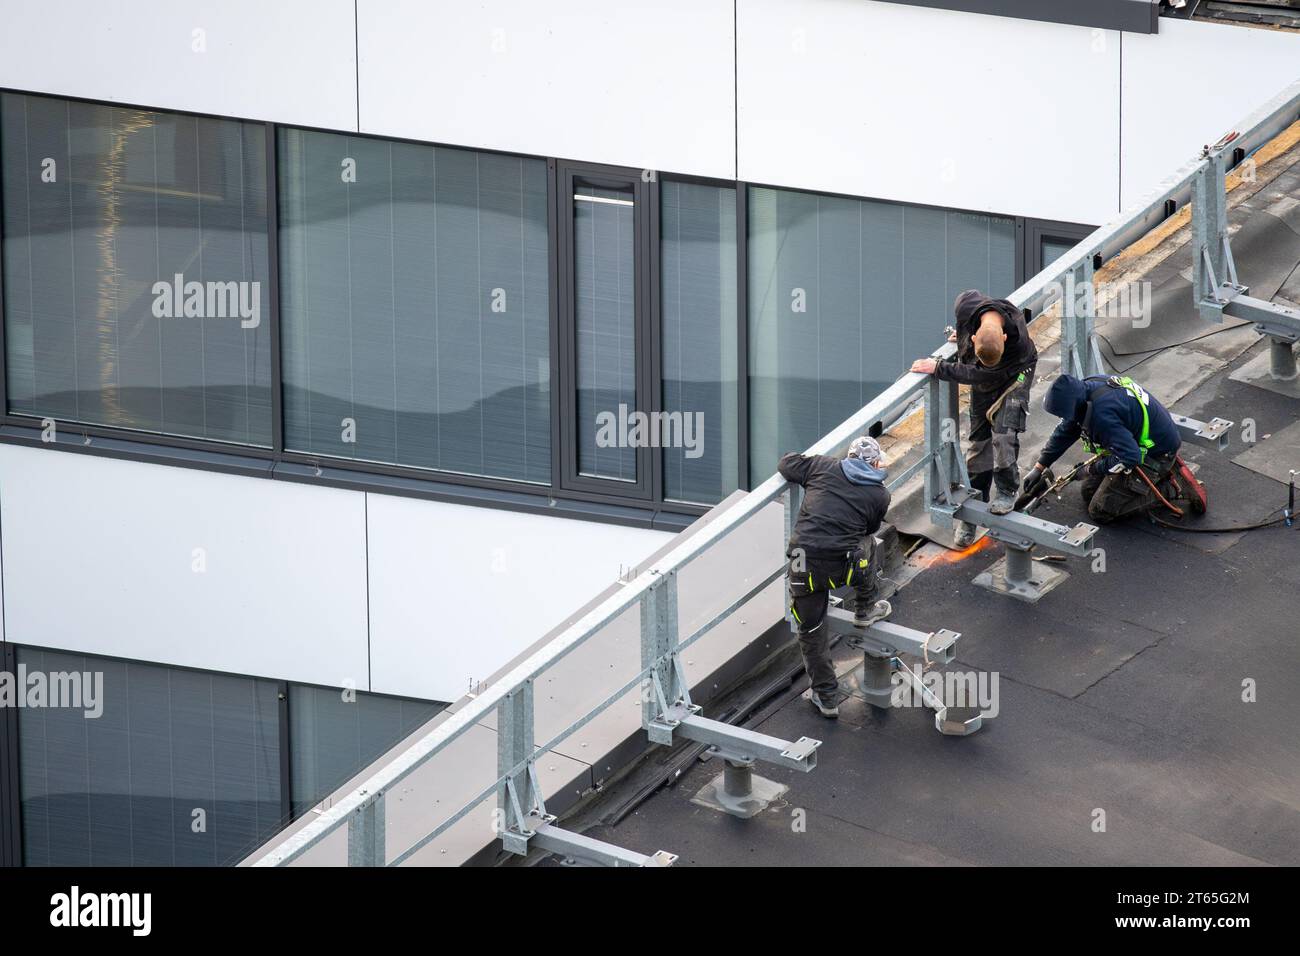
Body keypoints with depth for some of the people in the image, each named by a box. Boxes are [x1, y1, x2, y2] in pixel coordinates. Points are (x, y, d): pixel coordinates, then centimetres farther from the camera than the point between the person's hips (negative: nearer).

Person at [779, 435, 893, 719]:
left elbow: (786, 464, 18)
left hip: (804, 565, 0)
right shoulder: (880, 495, 8)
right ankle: (865, 610, 43)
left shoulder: (823, 467, 6)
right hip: (844, 567, 0)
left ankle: (826, 697, 19)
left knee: (811, 632, 15)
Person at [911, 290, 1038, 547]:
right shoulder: (966, 306, -32)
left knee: (1004, 432, -22)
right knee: (979, 441, 3)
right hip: (982, 380, 4)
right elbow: (971, 295, -3)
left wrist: (938, 368, -23)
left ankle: (1007, 491, -1)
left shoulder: (1019, 342, -40)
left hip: (1014, 375, -4)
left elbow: (978, 375, -30)